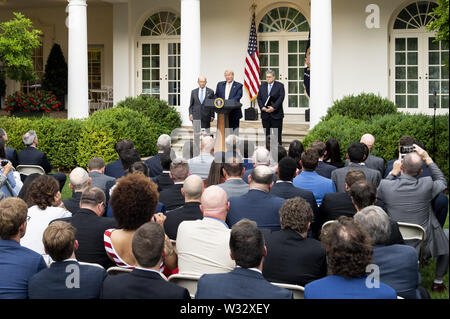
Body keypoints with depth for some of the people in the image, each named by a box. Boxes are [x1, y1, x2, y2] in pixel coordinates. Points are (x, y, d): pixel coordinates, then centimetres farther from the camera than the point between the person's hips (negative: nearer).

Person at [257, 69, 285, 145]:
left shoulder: (280, 85, 1)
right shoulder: (262, 86, 13)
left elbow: (281, 98, -9)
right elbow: (259, 98, 8)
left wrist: (273, 107, -18)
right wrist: (262, 107, -9)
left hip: (276, 114, -3)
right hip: (265, 114, 3)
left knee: (277, 134, -1)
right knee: (266, 134, 7)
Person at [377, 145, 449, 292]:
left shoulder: (386, 185, -18)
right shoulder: (427, 185, -21)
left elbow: (378, 193, 8)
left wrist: (393, 173, 5)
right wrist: (427, 159, 2)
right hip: (424, 245, -2)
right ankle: (438, 282, 37)